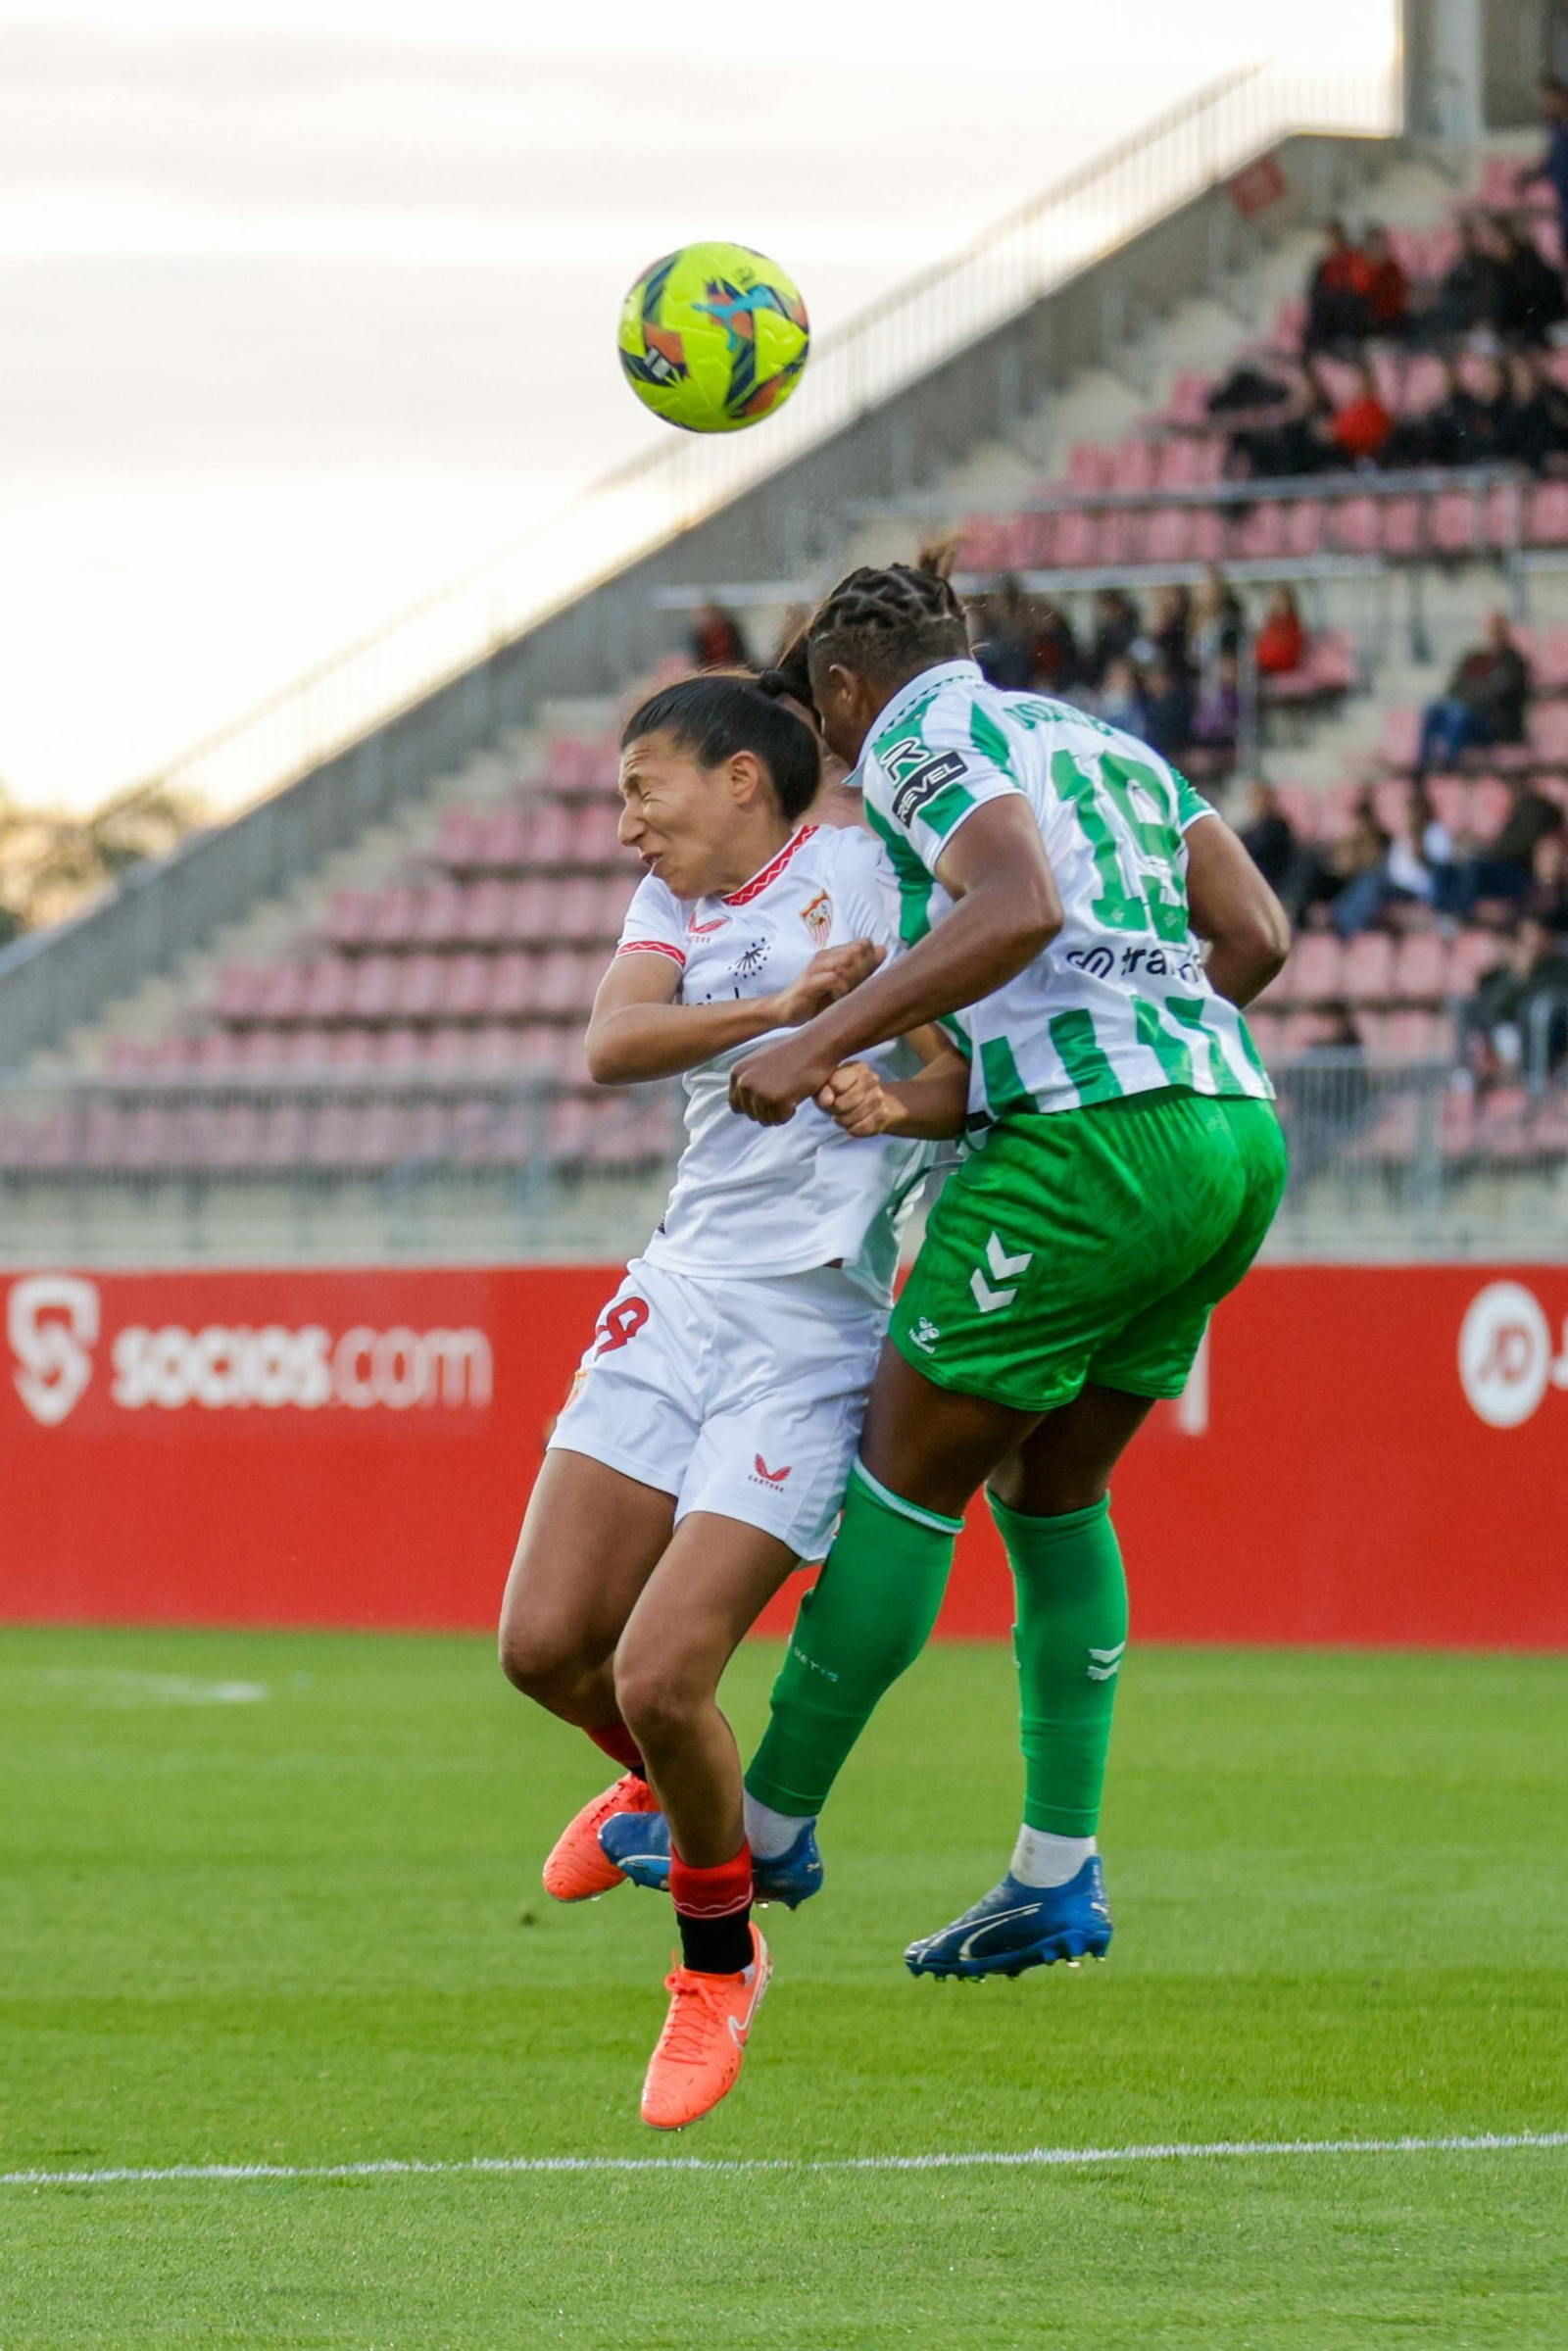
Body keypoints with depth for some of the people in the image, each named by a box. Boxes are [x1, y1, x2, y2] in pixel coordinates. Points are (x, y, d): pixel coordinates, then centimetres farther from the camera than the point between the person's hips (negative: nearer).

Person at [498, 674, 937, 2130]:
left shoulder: (861, 870, -2)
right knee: (545, 1647, 0)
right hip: (682, 1296, 6)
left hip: (816, 1336, -6)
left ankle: (718, 1963, 12)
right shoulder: (671, 906, 15)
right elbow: (611, 1045, -6)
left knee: (659, 1676, -13)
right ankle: (664, 1786, 34)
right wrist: (781, 1012, -19)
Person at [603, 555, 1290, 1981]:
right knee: (1051, 1492, 19)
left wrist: (821, 1043, -19)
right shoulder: (1107, 746, 25)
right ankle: (1059, 1877, 16)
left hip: (1089, 1146, -8)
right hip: (1236, 1129, 8)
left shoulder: (921, 739, 0)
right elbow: (1256, 936, 13)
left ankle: (772, 1819, 14)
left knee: (906, 1477, 5)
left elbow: (1019, 909, -20)